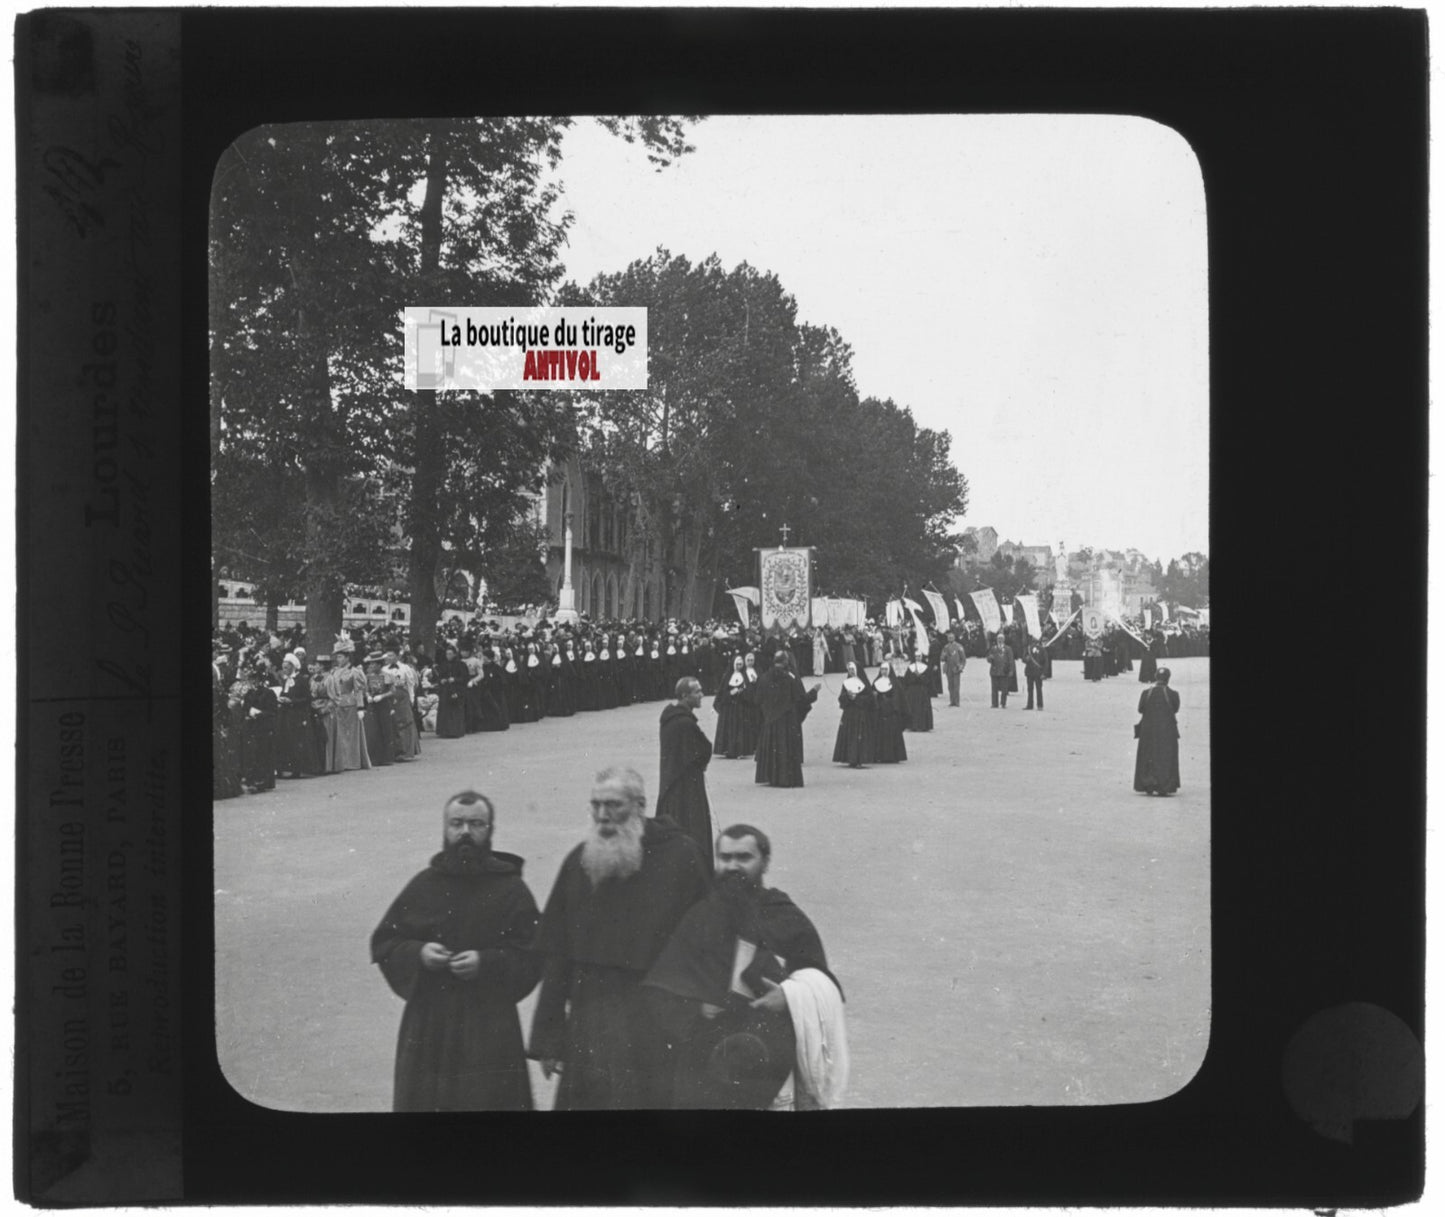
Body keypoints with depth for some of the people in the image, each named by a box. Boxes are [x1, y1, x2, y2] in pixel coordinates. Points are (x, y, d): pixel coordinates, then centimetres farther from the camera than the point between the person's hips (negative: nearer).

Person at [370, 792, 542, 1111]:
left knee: (490, 1099, -5)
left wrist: (486, 963, -17)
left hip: (490, 1030, -3)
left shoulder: (511, 890, 0)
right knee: (420, 1100, 3)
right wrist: (417, 954, -7)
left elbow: (534, 959, -3)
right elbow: (383, 944, 12)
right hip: (426, 1027, 3)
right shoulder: (422, 886, 8)